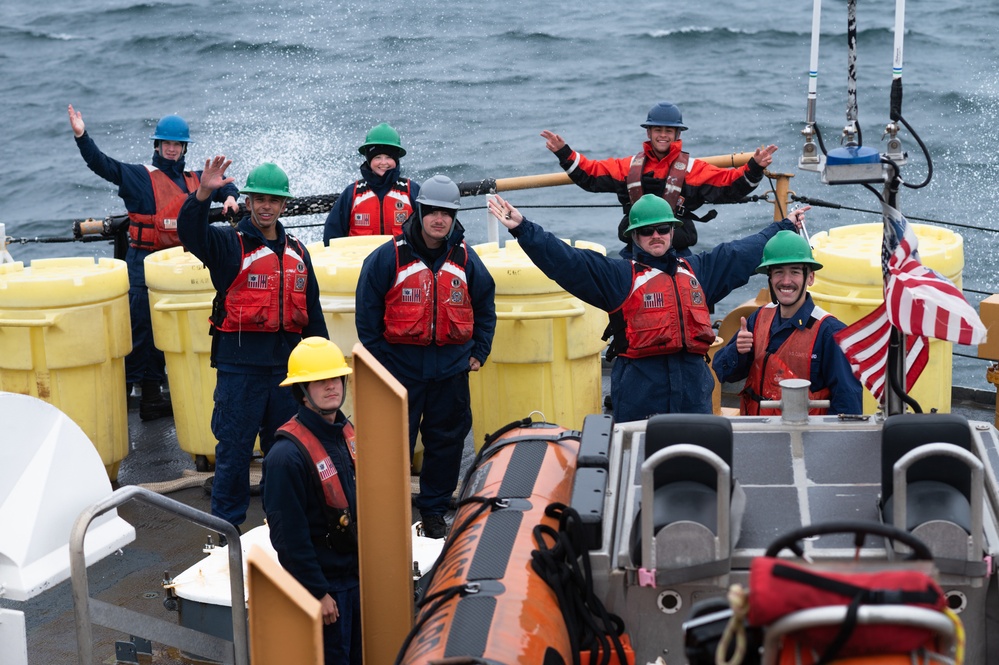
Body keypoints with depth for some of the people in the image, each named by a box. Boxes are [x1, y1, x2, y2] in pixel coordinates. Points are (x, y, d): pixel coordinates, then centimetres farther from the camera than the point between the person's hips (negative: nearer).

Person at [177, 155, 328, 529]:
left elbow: (312, 311, 19)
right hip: (240, 361, -4)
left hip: (286, 361, 5)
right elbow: (190, 232, -21)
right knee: (234, 445, 0)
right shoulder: (229, 244, 0)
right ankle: (226, 524, 10)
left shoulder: (296, 252, 14)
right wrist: (203, 194, -37)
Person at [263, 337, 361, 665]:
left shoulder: (347, 433, 5)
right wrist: (317, 592, -19)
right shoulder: (287, 454, -22)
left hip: (357, 576, 8)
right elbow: (289, 535, -21)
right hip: (323, 583, -8)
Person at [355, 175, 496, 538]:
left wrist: (478, 352, 10)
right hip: (400, 365, -3)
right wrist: (376, 357, -3)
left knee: (447, 441, 9)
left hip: (451, 368, 3)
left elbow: (485, 307, 15)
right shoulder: (389, 257, -6)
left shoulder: (466, 259, 4)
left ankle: (434, 510, 22)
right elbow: (367, 310, -2)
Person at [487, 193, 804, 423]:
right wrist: (523, 229, -13)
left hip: (694, 391, 4)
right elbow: (566, 261, -4)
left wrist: (784, 227, 41)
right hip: (639, 396, -4)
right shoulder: (619, 275, 4)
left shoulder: (697, 270, 18)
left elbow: (746, 251, 31)